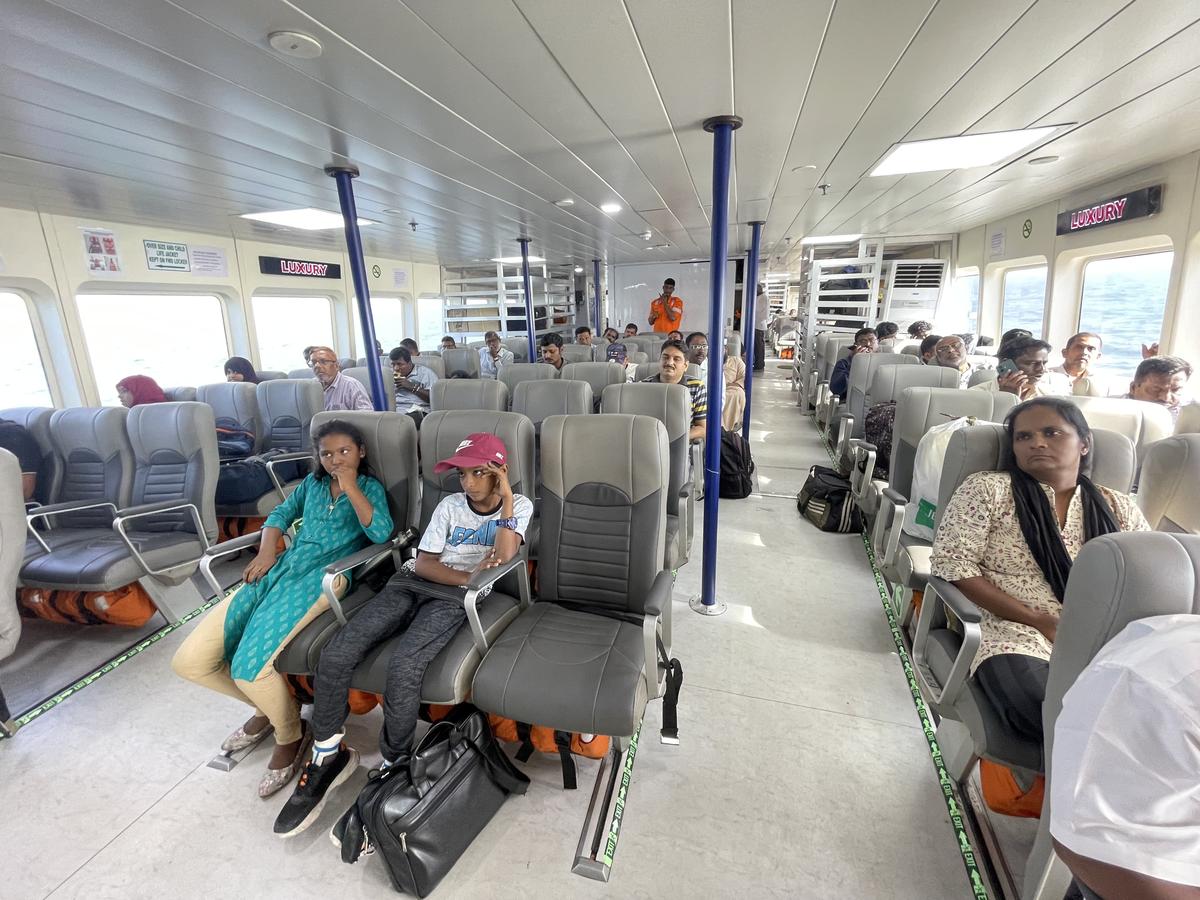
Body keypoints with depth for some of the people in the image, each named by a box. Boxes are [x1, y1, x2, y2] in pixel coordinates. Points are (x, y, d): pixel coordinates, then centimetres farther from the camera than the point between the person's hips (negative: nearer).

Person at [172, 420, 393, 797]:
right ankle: (267, 705, 21)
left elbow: (381, 533, -13)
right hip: (282, 568, 7)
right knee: (189, 661, -3)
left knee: (249, 664, -24)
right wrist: (266, 551, 5)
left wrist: (350, 486, -15)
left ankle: (290, 736, 6)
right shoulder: (312, 483, 20)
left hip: (323, 577, -6)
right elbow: (280, 515, 25)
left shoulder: (370, 487, 3)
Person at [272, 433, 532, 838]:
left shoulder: (519, 506, 5)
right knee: (335, 655, -14)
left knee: (403, 667, -29)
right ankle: (327, 756, 10)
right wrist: (469, 576, -11)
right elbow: (424, 563, 6)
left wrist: (506, 498, -13)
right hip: (412, 584, 5)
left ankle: (393, 767, -3)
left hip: (454, 599, -4)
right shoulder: (450, 505, 14)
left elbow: (504, 557, -11)